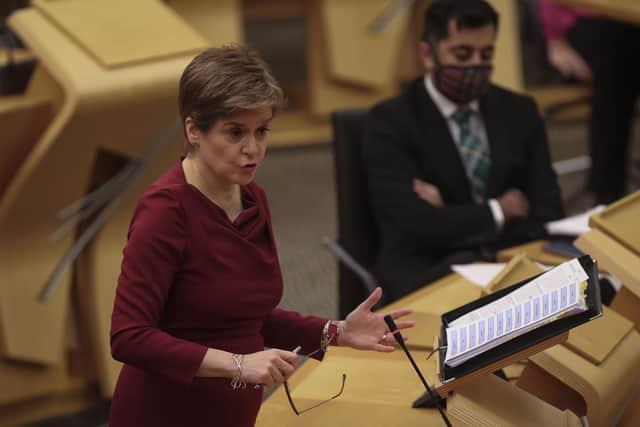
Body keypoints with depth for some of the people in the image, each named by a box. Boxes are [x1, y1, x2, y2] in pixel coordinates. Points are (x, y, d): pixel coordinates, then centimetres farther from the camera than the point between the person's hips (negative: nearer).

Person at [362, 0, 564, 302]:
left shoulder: (519, 112, 12)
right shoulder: (390, 122, -4)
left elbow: (547, 215, 3)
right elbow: (419, 226, -15)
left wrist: (451, 220, -9)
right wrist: (501, 211, -2)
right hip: (427, 277, -4)